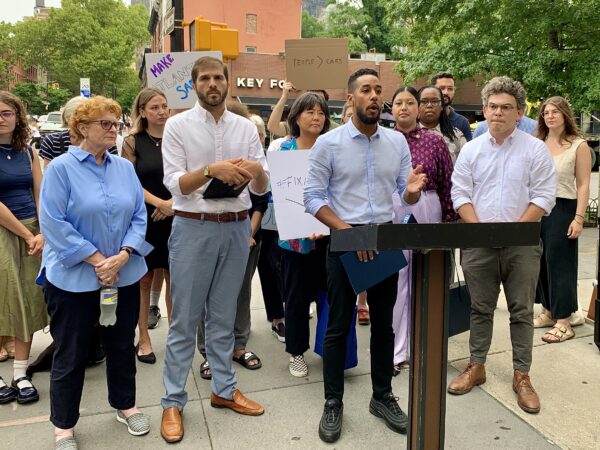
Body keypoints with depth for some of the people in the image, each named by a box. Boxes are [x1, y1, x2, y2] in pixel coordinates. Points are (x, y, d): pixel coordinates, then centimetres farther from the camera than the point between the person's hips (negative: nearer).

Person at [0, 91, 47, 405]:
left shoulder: (28, 152, 9)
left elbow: (40, 195, 6)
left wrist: (42, 234, -7)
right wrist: (26, 234, -10)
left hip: (33, 232, 4)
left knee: (29, 301, 5)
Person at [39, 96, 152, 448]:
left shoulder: (125, 167, 6)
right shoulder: (61, 168, -8)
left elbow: (139, 216, 2)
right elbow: (53, 223, -14)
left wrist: (122, 256, -12)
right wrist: (97, 260, -18)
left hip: (124, 274, 4)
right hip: (73, 278, -4)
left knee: (122, 344, 16)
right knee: (71, 352, 8)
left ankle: (125, 405, 36)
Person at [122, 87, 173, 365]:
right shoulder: (133, 142, 2)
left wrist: (173, 203, -12)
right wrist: (160, 203, -16)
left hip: (175, 218, 1)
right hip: (144, 219, -1)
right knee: (144, 280, 7)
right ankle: (143, 339, 20)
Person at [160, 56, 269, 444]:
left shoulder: (247, 128, 7)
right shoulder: (178, 125, -1)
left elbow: (262, 188, 3)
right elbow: (174, 183, -10)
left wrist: (258, 172, -19)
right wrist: (212, 170, -26)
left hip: (237, 227, 3)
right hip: (193, 227, -3)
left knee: (224, 316, 15)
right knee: (185, 320, 4)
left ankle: (224, 389, 29)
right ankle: (173, 401, 18)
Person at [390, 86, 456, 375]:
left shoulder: (435, 141, 4)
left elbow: (447, 185, 3)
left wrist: (449, 221, 0)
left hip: (427, 211, 0)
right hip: (390, 212, 0)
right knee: (394, 281, 2)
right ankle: (396, 351, 13)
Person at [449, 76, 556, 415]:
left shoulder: (535, 149, -1)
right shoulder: (471, 149, 6)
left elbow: (543, 197, -5)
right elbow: (461, 193, 3)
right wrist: (479, 228, -9)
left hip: (522, 244, -2)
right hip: (478, 244, 2)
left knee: (522, 311, 6)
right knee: (481, 309, 12)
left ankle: (522, 375, 19)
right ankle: (477, 366, 25)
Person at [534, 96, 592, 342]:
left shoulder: (579, 145, -3)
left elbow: (583, 185, -5)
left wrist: (579, 218, -12)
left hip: (562, 209, -4)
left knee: (559, 262, -1)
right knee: (540, 261, 9)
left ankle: (564, 321, 8)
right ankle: (548, 311, 24)